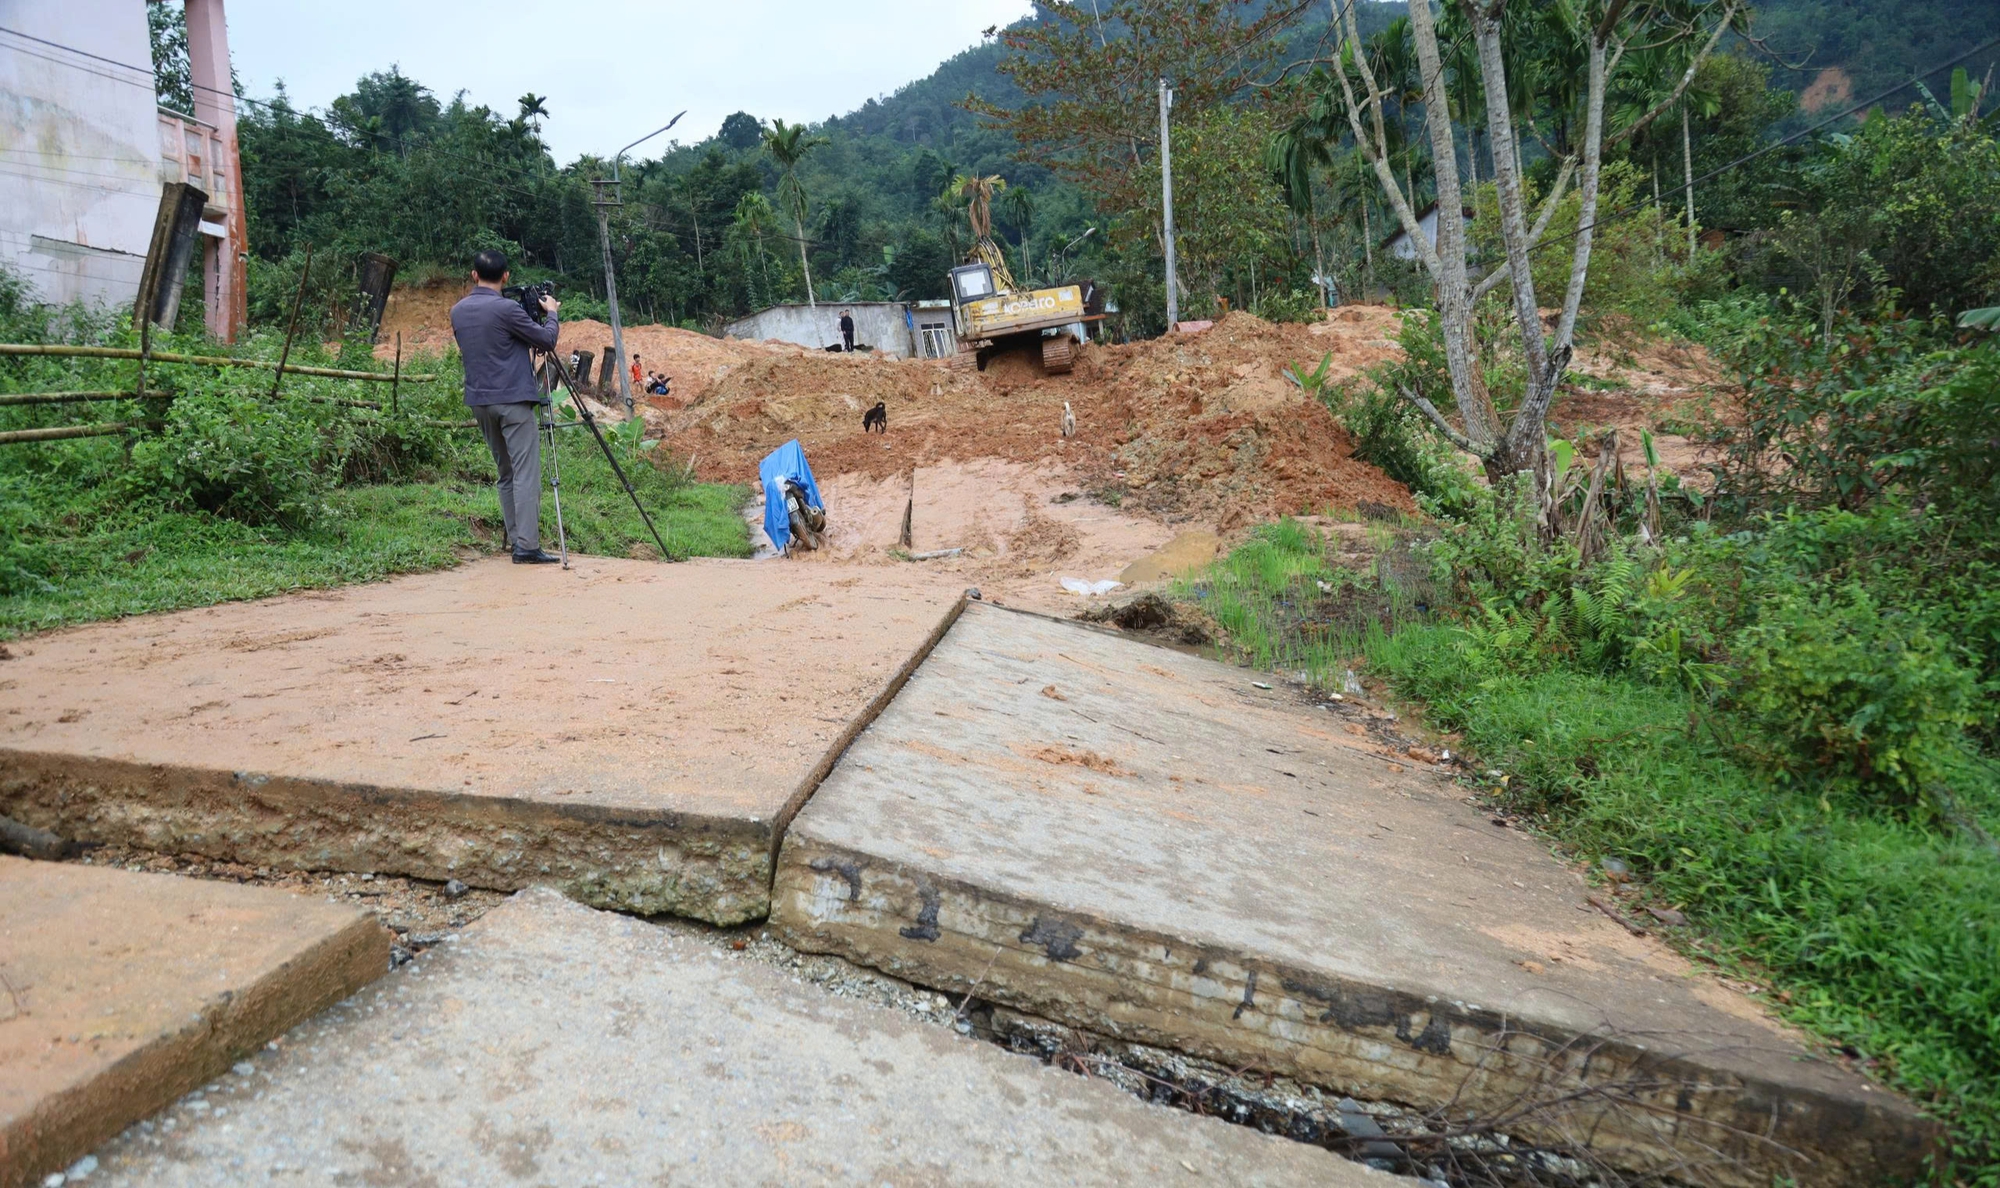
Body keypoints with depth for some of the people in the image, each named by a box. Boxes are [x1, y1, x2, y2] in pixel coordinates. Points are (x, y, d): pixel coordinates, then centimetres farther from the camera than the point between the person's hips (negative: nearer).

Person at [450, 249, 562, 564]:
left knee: (505, 474, 13)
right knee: (525, 474, -7)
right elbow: (547, 340, -6)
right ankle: (527, 546, -12)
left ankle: (516, 540, 13)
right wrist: (551, 313, 13)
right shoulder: (507, 309, -12)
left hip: (479, 401, 7)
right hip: (514, 400, -7)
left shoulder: (457, 311, 10)